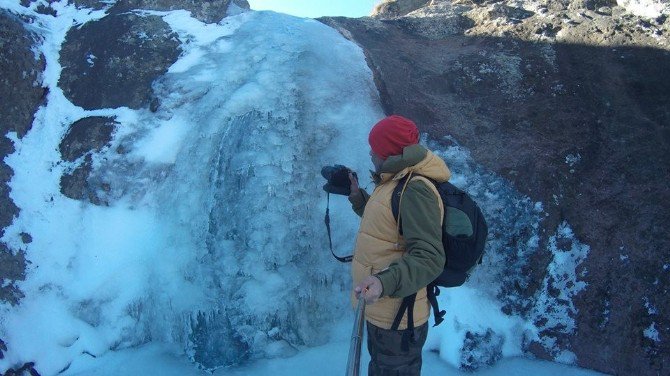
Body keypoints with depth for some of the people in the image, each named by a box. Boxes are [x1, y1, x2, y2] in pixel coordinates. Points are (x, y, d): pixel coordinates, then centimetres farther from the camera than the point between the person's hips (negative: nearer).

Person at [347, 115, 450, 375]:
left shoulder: (416, 190, -25)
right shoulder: (397, 183, 9)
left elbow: (429, 258, -32)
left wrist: (385, 282, -46)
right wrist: (358, 197, 19)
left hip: (396, 319, -10)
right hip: (381, 311, 10)